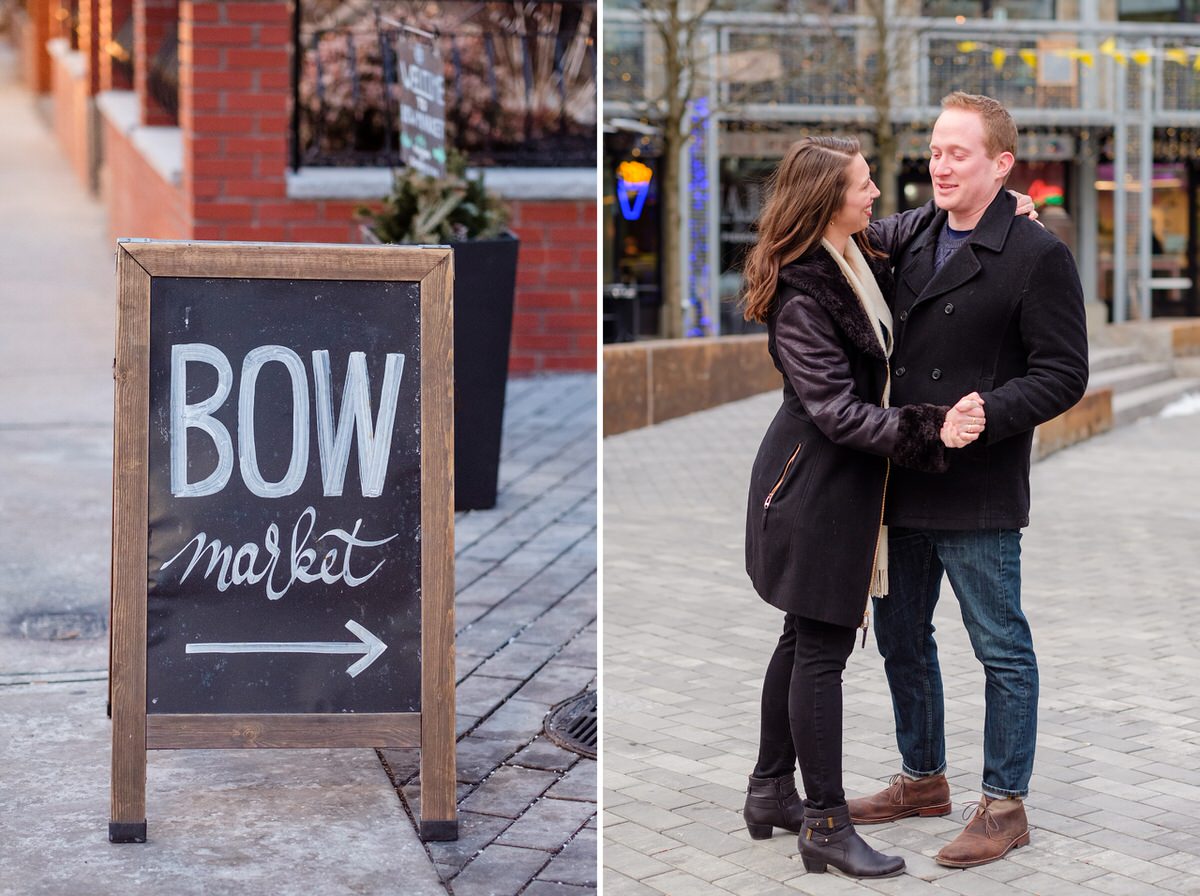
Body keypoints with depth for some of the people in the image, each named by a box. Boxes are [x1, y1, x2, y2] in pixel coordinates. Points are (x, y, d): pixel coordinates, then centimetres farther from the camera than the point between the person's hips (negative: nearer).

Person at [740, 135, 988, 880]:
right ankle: (826, 825, 5)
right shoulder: (801, 295, -21)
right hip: (813, 487, -9)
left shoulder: (863, 259, 5)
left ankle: (771, 792, 29)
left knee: (805, 639, 17)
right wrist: (931, 430, -32)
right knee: (822, 649, -3)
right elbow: (837, 411, -23)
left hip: (841, 482, 10)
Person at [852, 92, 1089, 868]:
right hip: (902, 484, 7)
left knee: (1002, 649, 3)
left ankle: (1005, 805, 16)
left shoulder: (1038, 256, -10)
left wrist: (986, 415, -25)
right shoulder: (910, 242, 9)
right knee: (902, 638, 18)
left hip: (978, 492, -7)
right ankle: (923, 779, 35)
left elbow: (1063, 373, -12)